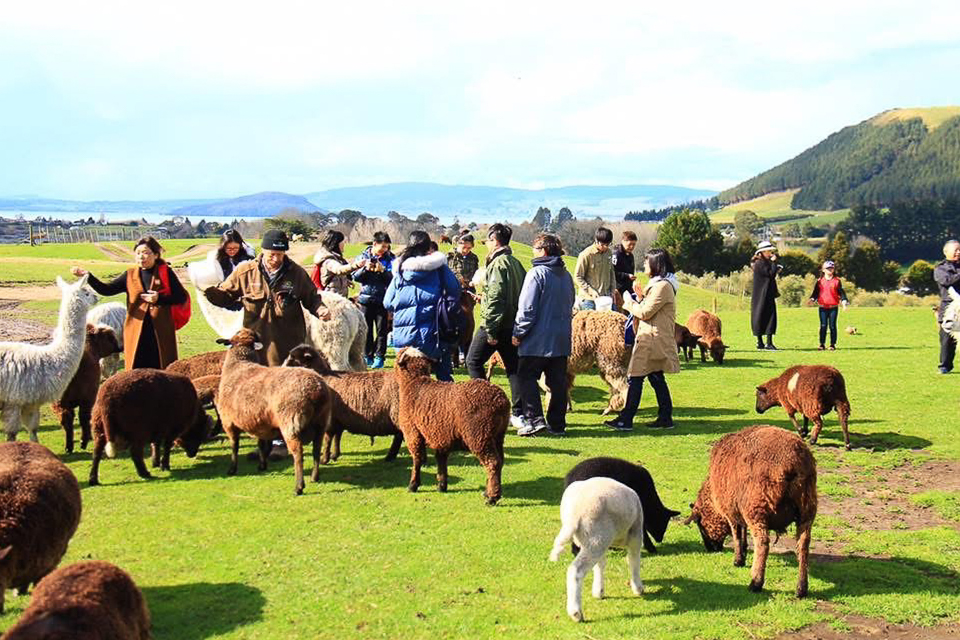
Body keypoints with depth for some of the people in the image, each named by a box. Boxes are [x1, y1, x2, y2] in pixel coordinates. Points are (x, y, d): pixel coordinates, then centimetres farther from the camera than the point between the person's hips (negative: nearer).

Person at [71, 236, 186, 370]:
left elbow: (182, 297, -2)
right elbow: (106, 290, 2)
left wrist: (159, 298, -15)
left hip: (161, 333, -2)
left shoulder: (166, 273, 0)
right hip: (136, 333, 2)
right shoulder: (130, 275, 8)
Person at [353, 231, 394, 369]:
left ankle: (379, 357, 6)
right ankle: (368, 356, 16)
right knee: (366, 329, 7)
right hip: (366, 298, 2)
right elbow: (355, 276, 1)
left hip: (382, 299, -2)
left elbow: (392, 278, -9)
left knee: (381, 329, 0)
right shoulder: (364, 256, 4)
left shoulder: (390, 258, 0)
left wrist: (382, 270, -23)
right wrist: (365, 268, -15)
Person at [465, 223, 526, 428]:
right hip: (513, 324, 8)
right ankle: (519, 414, 9)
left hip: (496, 323, -8)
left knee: (473, 361, 6)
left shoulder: (497, 264, -15)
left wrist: (490, 330, -20)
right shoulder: (516, 263, 11)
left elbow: (495, 298, -21)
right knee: (513, 367, 10)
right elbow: (520, 294, 15)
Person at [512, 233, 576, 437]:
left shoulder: (536, 274, -12)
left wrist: (518, 334, -7)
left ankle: (534, 419, -6)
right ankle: (557, 423, 13)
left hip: (538, 339, -7)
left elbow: (527, 309, -15)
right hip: (562, 339, 7)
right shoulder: (566, 275, 12)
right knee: (558, 381, 10)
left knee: (527, 378, 3)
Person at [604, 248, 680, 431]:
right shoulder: (658, 284, 18)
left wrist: (629, 304, -3)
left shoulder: (662, 286, -16)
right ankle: (665, 418, 17)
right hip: (655, 340, 11)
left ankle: (626, 420, -6)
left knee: (634, 379, -8)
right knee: (657, 378, 13)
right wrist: (640, 298, 3)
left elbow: (646, 313, -18)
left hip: (652, 340, -11)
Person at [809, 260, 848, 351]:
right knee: (823, 326, 0)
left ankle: (833, 344, 8)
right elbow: (816, 292, 10)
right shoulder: (819, 281, 8)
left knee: (832, 326, 2)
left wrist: (844, 301, -10)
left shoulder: (837, 281, 6)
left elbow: (841, 292, 4)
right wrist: (812, 299, -8)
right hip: (823, 307, 1)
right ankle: (822, 344, 5)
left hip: (833, 307, -1)